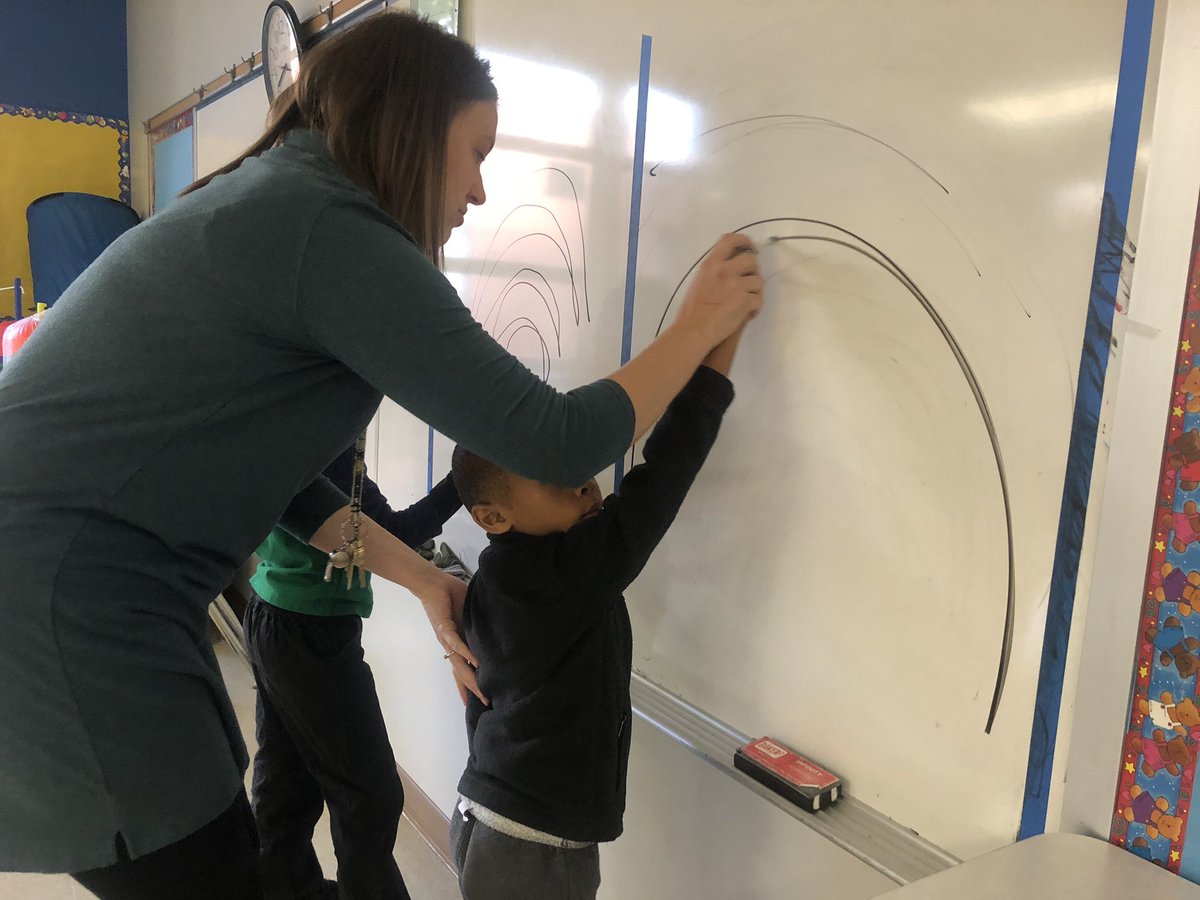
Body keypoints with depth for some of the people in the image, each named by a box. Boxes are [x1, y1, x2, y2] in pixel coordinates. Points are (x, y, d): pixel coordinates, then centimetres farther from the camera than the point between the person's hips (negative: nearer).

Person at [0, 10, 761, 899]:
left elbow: (276, 474, 14)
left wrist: (421, 578, 13)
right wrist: (701, 324, -2)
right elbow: (558, 441, -17)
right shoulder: (333, 233, -19)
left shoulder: (274, 206, 11)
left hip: (83, 600, 10)